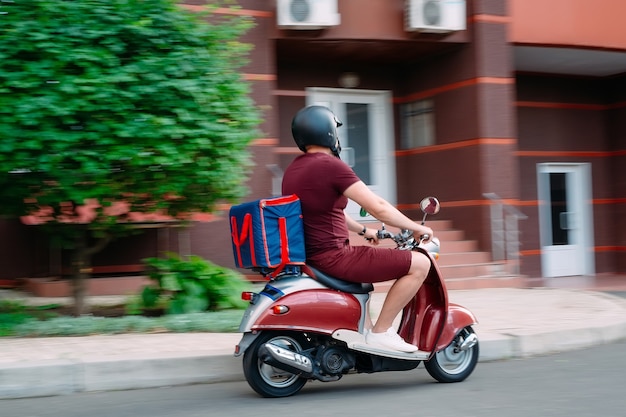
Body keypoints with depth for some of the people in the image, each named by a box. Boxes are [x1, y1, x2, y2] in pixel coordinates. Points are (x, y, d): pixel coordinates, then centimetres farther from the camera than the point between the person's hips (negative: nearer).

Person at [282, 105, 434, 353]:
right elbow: (378, 207, -17)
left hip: (309, 257, 10)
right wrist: (417, 228, -4)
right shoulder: (330, 165, -16)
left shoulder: (294, 168, 13)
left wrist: (363, 230, 34)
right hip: (333, 257, -10)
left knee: (363, 258, 41)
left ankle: (366, 328, 35)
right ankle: (381, 331, -2)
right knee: (420, 263, -8)